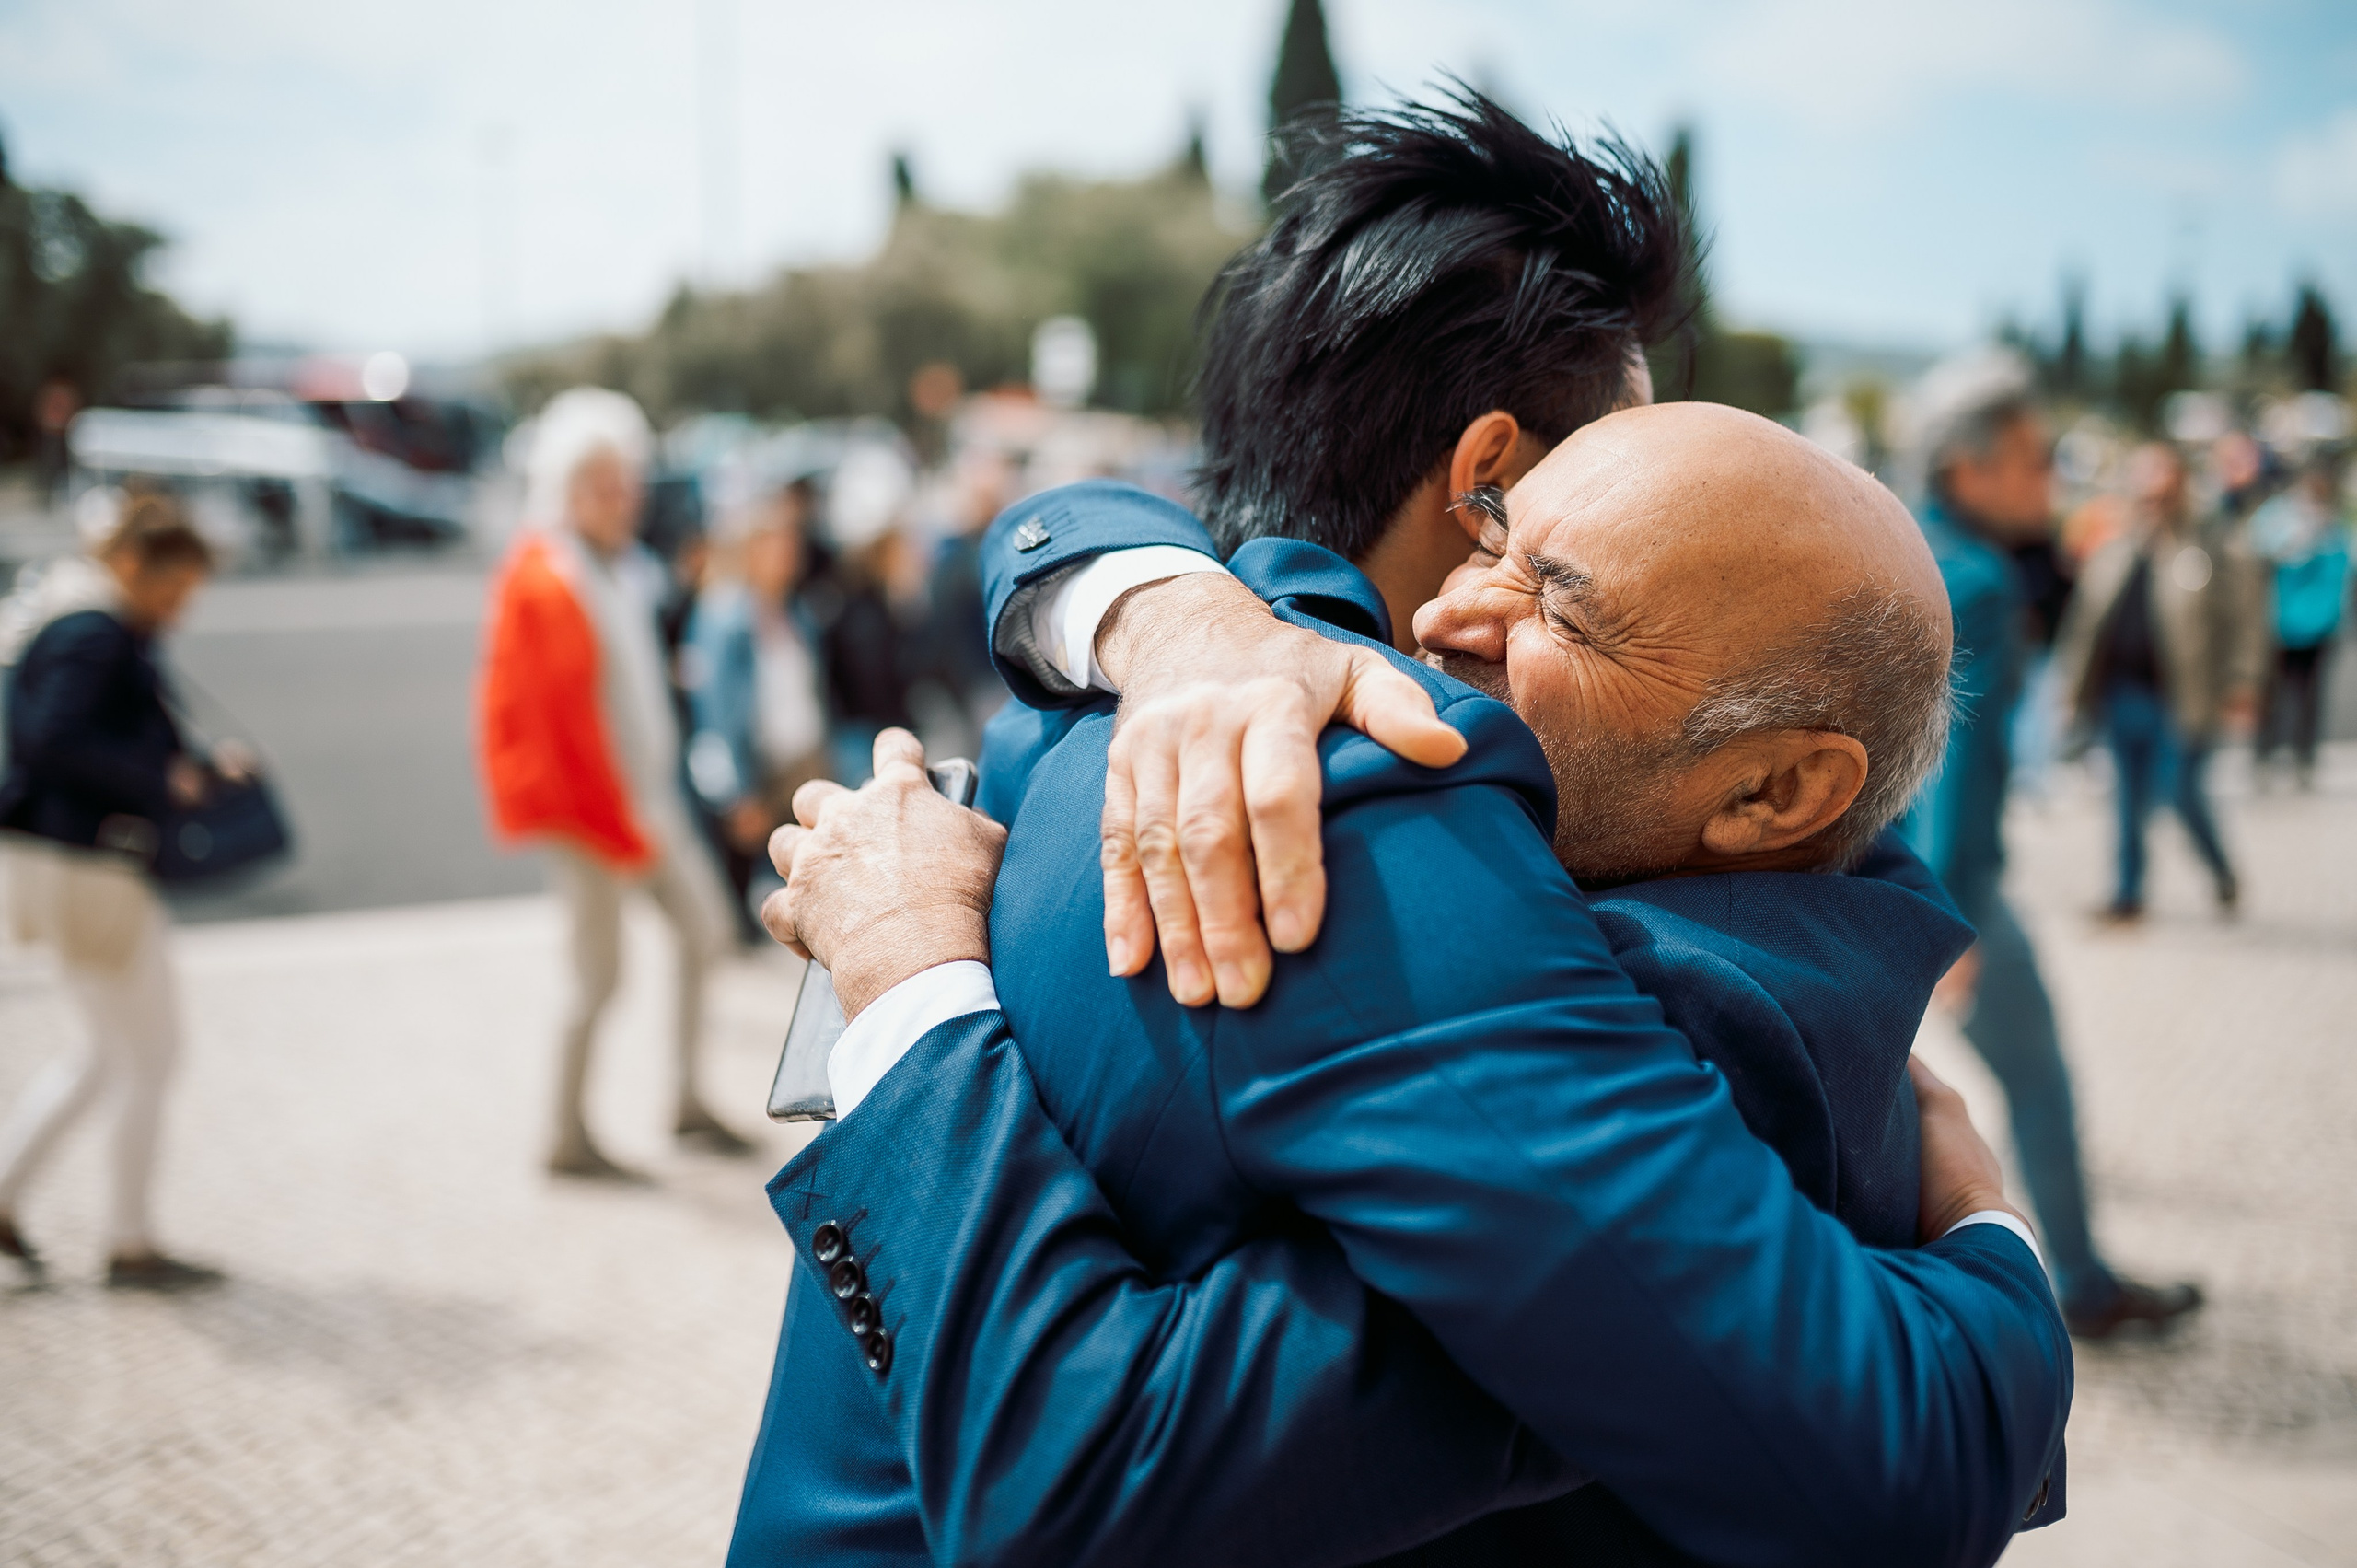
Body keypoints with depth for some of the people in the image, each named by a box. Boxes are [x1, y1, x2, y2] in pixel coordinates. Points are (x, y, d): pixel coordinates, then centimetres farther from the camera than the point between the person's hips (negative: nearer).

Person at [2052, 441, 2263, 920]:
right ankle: (2130, 892, 16)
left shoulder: (2217, 551, -2)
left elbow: (2244, 622, -4)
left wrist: (2240, 685, -9)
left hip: (2180, 698, -5)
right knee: (2131, 796, 8)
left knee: (2181, 791, -5)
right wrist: (2071, 677, 11)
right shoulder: (2112, 556, 13)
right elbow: (2085, 621, 16)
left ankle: (2222, 869, 21)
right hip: (2123, 695, 5)